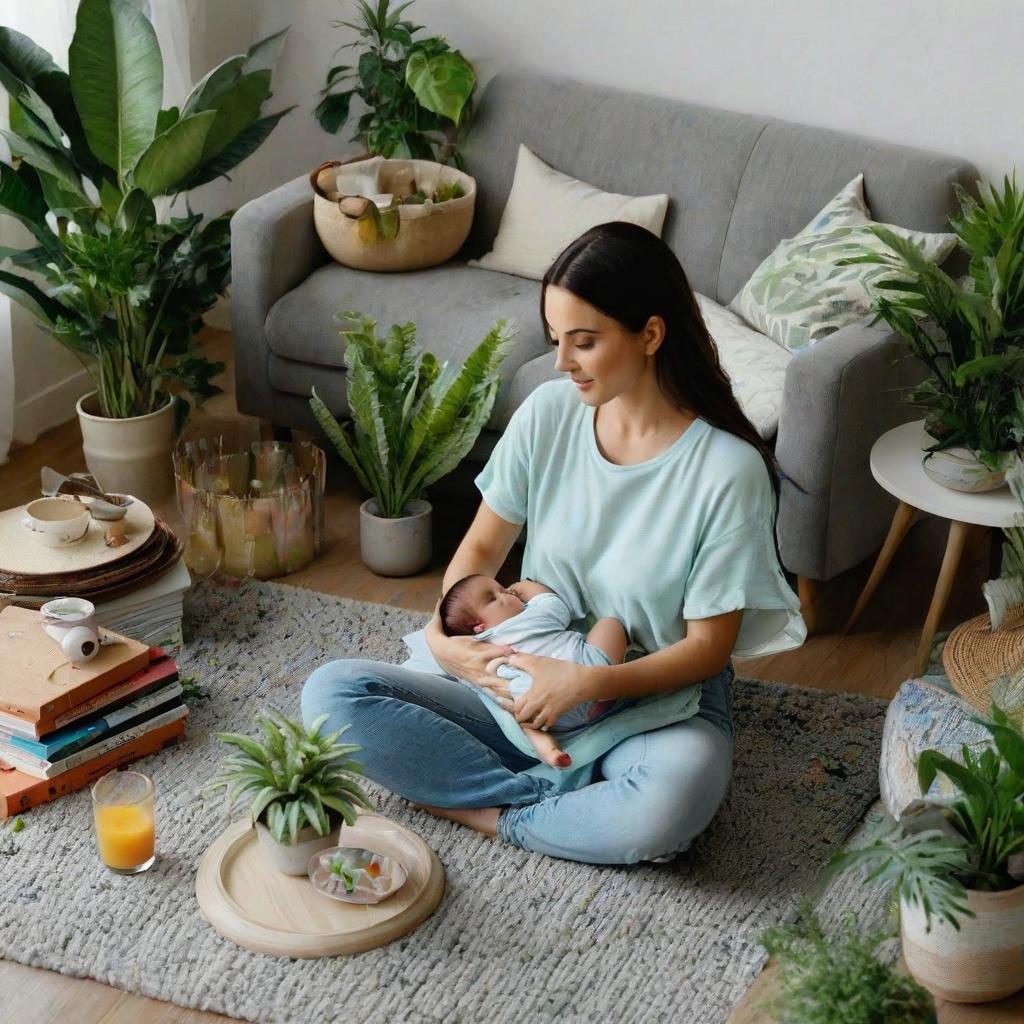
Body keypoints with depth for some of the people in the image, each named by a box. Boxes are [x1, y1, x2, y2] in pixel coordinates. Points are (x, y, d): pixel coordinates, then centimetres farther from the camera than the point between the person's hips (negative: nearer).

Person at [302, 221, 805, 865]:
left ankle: (480, 812, -14)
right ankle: (585, 808, -19)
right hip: (527, 688, 5)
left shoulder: (729, 468, -16)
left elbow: (709, 645, -12)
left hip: (659, 702, -4)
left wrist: (590, 683, -26)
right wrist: (442, 634, -12)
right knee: (332, 693, -16)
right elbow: (483, 546, 8)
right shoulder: (549, 414, -4)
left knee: (671, 801, -41)